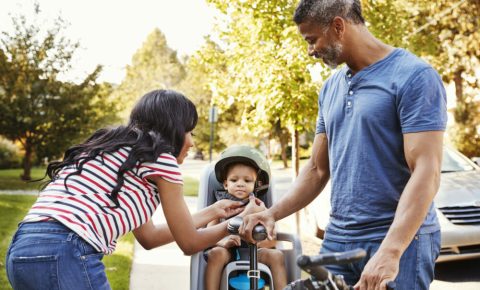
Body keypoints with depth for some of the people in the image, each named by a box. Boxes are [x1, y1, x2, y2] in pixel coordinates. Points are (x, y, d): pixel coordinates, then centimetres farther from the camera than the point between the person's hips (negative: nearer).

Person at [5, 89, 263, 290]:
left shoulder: (116, 149, 26)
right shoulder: (159, 155, 2)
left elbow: (149, 236, 30)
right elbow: (189, 243, 9)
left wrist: (211, 213, 38)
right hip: (65, 254, -9)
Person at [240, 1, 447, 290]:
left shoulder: (414, 76, -10)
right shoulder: (331, 87, 11)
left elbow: (426, 172, -18)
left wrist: (389, 251, -28)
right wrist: (272, 213, 2)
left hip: (401, 240, -6)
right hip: (337, 239, 6)